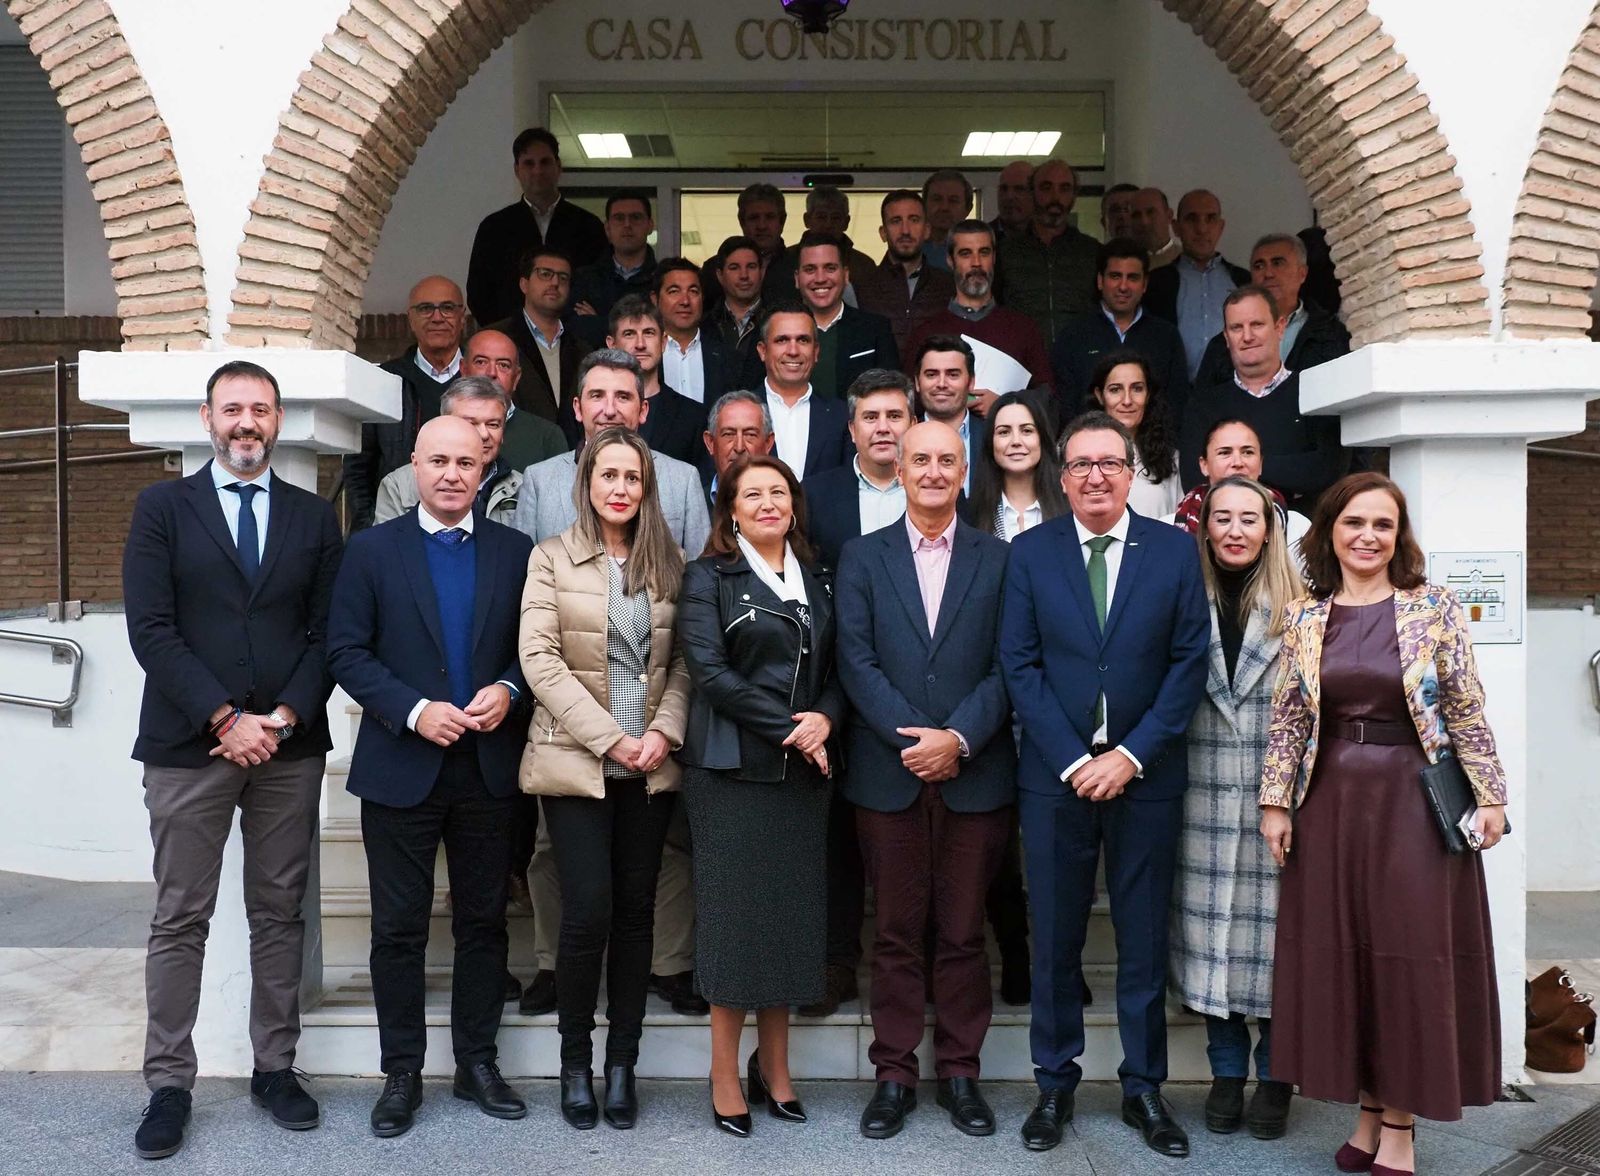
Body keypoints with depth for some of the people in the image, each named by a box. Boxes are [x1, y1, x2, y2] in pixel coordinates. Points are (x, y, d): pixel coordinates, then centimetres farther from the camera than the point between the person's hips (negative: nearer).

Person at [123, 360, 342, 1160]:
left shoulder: (313, 517, 10)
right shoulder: (162, 508, 3)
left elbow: (326, 634, 6)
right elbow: (151, 630, -6)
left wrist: (284, 718, -9)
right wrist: (227, 719, -13)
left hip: (290, 746, 2)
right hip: (187, 745, -2)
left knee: (280, 914, 8)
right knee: (179, 920, 3)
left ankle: (275, 1068, 19)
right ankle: (169, 1084, 13)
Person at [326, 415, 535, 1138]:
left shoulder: (515, 551, 5)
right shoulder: (373, 549, 0)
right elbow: (347, 652, -5)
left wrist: (508, 690, -14)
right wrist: (414, 711, -16)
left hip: (489, 767, 2)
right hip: (402, 768, -2)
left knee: (483, 921, 11)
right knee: (399, 929, 6)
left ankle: (476, 1062, 25)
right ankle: (402, 1073, 19)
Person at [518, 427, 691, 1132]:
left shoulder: (669, 563, 9)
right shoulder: (552, 557, 0)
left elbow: (683, 661, 8)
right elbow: (539, 659, -8)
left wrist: (664, 733, -8)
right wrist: (611, 738, -13)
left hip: (651, 766, 3)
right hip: (576, 760, -3)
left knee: (636, 913, 6)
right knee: (588, 913, -7)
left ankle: (622, 1063, 18)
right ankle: (575, 1060, 14)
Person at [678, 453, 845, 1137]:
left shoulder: (818, 582, 14)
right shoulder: (708, 578, 0)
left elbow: (836, 672, 11)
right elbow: (709, 670, -11)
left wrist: (824, 719, -10)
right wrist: (789, 728, -14)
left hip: (804, 771, 4)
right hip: (732, 770, -4)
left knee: (792, 916, 7)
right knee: (734, 917, -1)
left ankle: (773, 1066, 20)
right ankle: (725, 1076, 11)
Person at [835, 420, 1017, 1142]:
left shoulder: (997, 560, 6)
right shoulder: (862, 558, 6)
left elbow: (1005, 667, -1)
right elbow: (856, 661, -3)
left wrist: (958, 738, -14)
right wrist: (913, 739, -13)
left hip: (975, 775, 0)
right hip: (888, 775, 0)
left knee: (963, 933, 8)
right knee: (897, 933, 8)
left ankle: (959, 1071, 21)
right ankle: (894, 1074, 18)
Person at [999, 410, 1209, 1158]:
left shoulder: (1175, 551, 2)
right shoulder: (1030, 552, 2)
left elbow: (1189, 662, -1)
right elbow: (1019, 665, -2)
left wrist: (1131, 754, -10)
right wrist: (1073, 760, -10)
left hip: (1145, 774, 0)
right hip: (1056, 774, 0)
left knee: (1144, 940, 9)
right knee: (1054, 938, 8)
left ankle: (1144, 1088, 22)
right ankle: (1055, 1083, 22)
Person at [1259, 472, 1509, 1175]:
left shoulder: (1434, 608, -3)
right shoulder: (1304, 618, 5)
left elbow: (1466, 712, -2)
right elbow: (1287, 719, 7)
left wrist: (1489, 794, -5)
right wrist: (1276, 801, 2)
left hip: (1414, 799, -3)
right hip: (1331, 802, 3)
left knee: (1411, 953, 2)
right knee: (1339, 955, 7)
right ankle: (1369, 1113, 22)